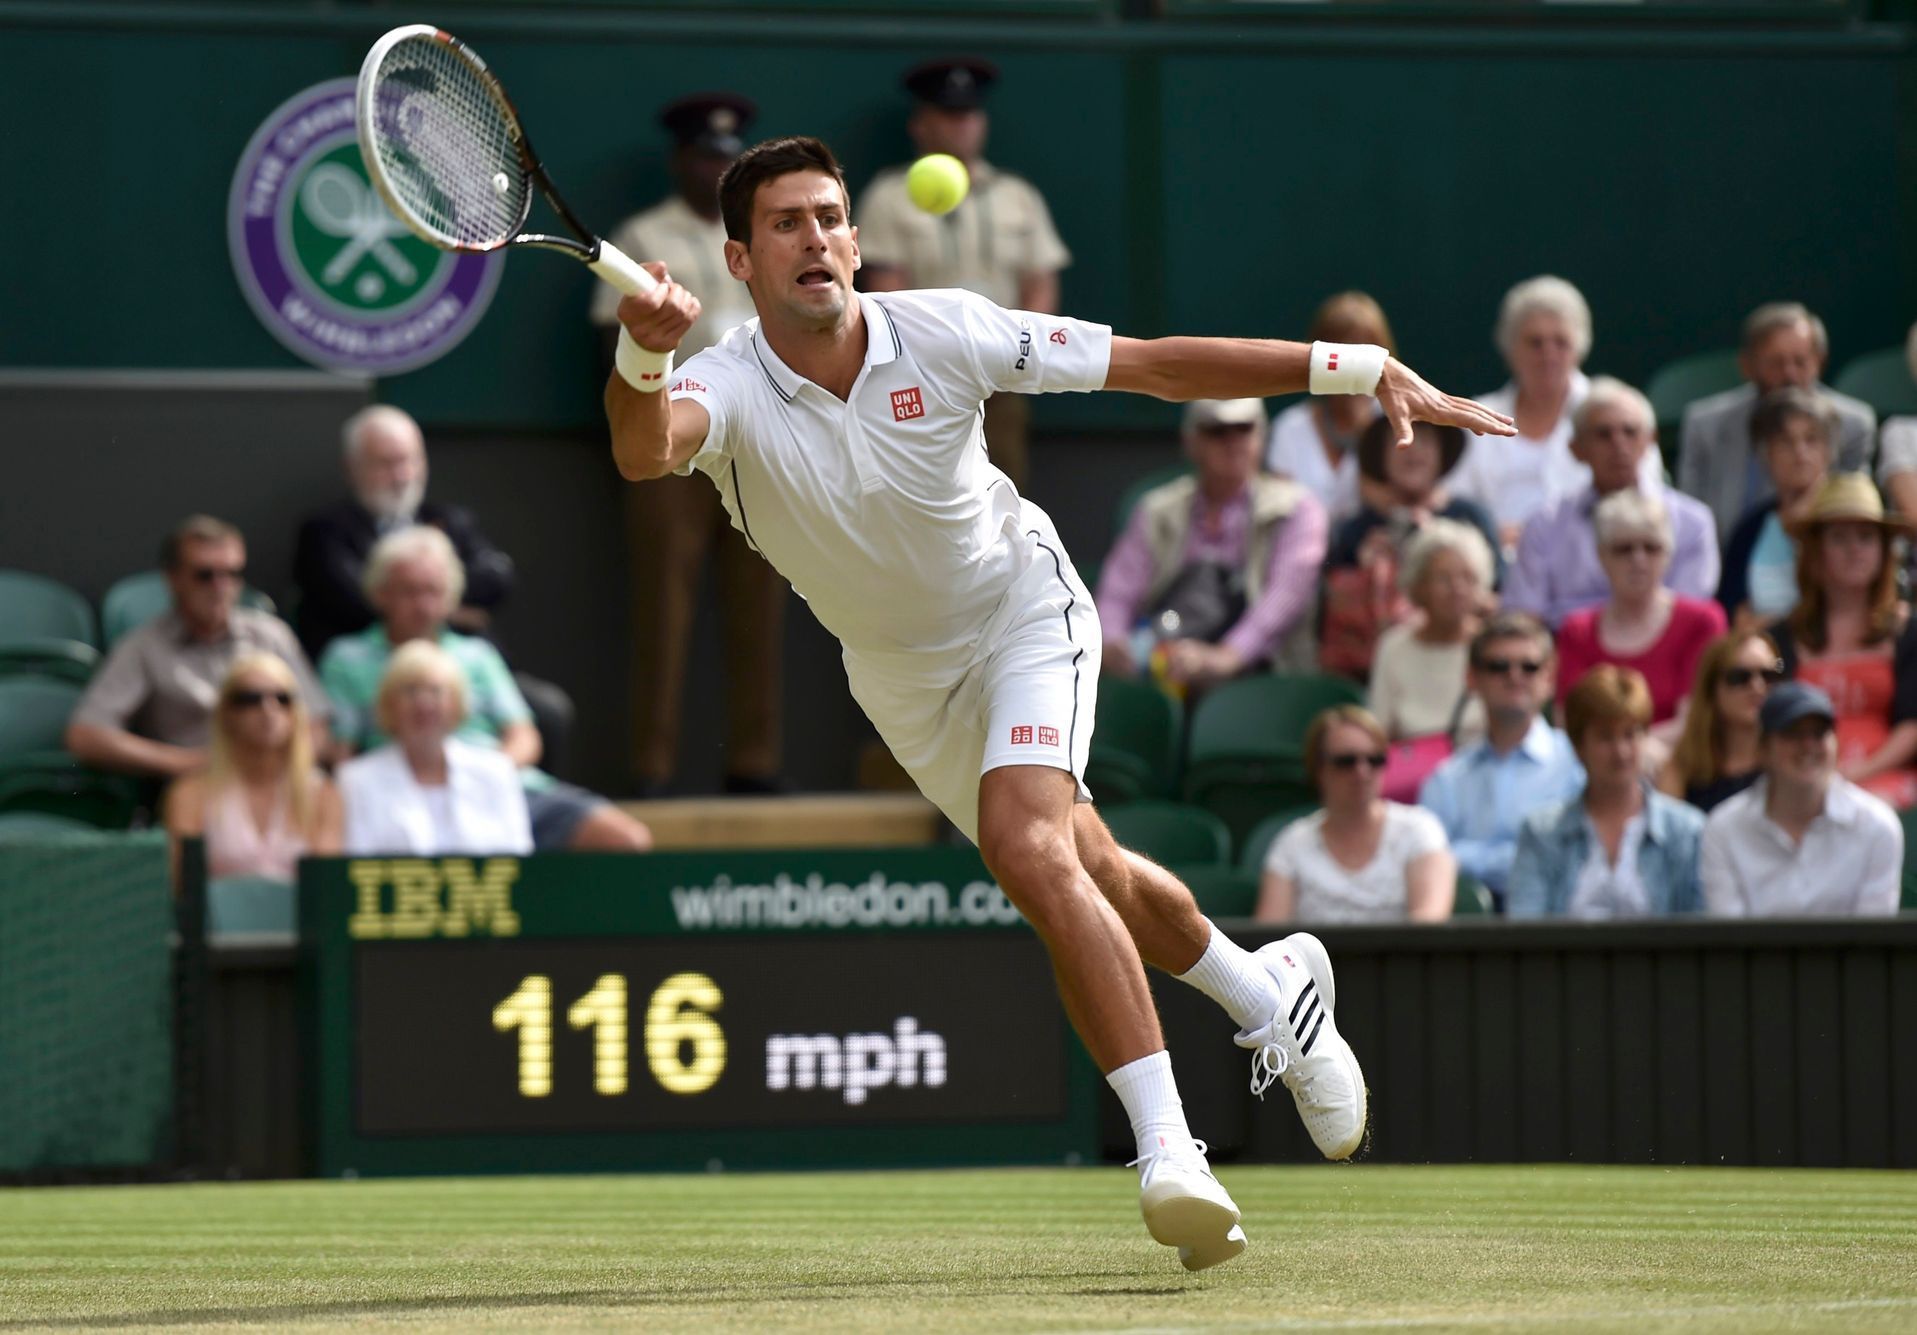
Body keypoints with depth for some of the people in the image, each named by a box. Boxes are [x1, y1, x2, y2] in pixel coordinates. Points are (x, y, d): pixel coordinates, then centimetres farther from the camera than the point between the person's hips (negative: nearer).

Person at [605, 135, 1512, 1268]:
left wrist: (1359, 368, -23)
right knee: (1094, 879, 17)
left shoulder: (942, 335, -25)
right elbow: (645, 451, -50)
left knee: (1026, 845, -28)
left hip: (1023, 610, -3)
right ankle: (1271, 990, 46)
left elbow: (1157, 364, -19)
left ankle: (1168, 1150, -27)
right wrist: (641, 360, -74)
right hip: (902, 675, 3)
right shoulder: (727, 387, -26)